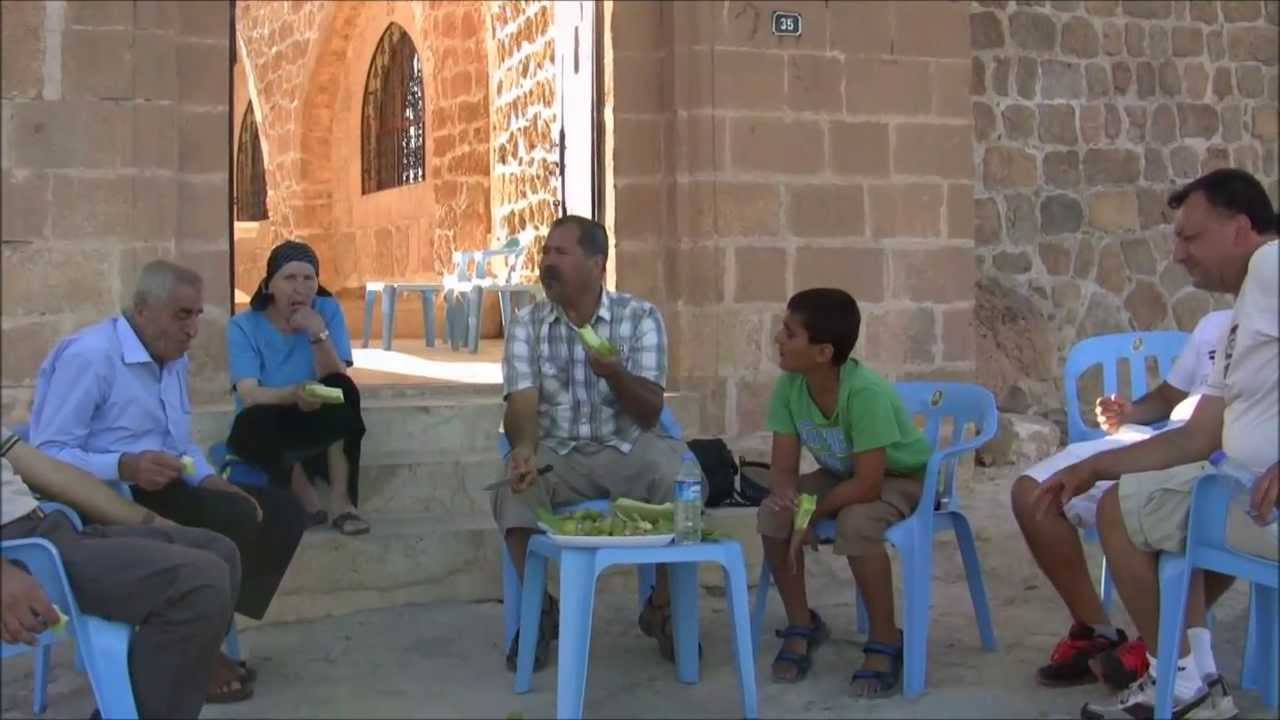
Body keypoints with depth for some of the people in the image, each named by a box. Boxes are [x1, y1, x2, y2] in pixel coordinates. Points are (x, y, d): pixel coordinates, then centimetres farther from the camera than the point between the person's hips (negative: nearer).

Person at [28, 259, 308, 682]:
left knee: (281, 511, -1)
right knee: (236, 519, -27)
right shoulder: (88, 356, -16)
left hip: (161, 489, 10)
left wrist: (211, 481, -3)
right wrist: (124, 467, -35)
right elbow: (46, 456, -21)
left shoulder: (173, 360, 14)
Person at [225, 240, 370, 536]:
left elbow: (336, 381, -14)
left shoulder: (328, 311, -5)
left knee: (342, 388, -28)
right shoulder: (244, 326, -10)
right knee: (253, 422, -35)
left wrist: (319, 334, -29)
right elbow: (249, 395, -23)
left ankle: (341, 500, -28)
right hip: (267, 430, -2)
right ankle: (307, 502, -19)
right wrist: (293, 394, -43)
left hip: (317, 426, 2)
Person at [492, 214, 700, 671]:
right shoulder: (526, 325, 0)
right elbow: (522, 404, -11)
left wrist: (615, 373, -32)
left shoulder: (641, 317, -5)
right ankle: (539, 610, -5)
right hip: (556, 452, 1)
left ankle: (662, 606, -5)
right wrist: (524, 448, -35)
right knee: (513, 491, -29)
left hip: (628, 448, -1)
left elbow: (649, 413, -11)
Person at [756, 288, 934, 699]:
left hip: (903, 477, -6)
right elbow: (783, 467, -13)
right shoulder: (789, 386, -16)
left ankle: (885, 641, -14)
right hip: (843, 474, 6)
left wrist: (810, 513, -25)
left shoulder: (866, 392, -35)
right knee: (772, 513, -18)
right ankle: (802, 624, 1)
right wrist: (787, 495, -36)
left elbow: (867, 484, -34)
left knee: (856, 523, -35)